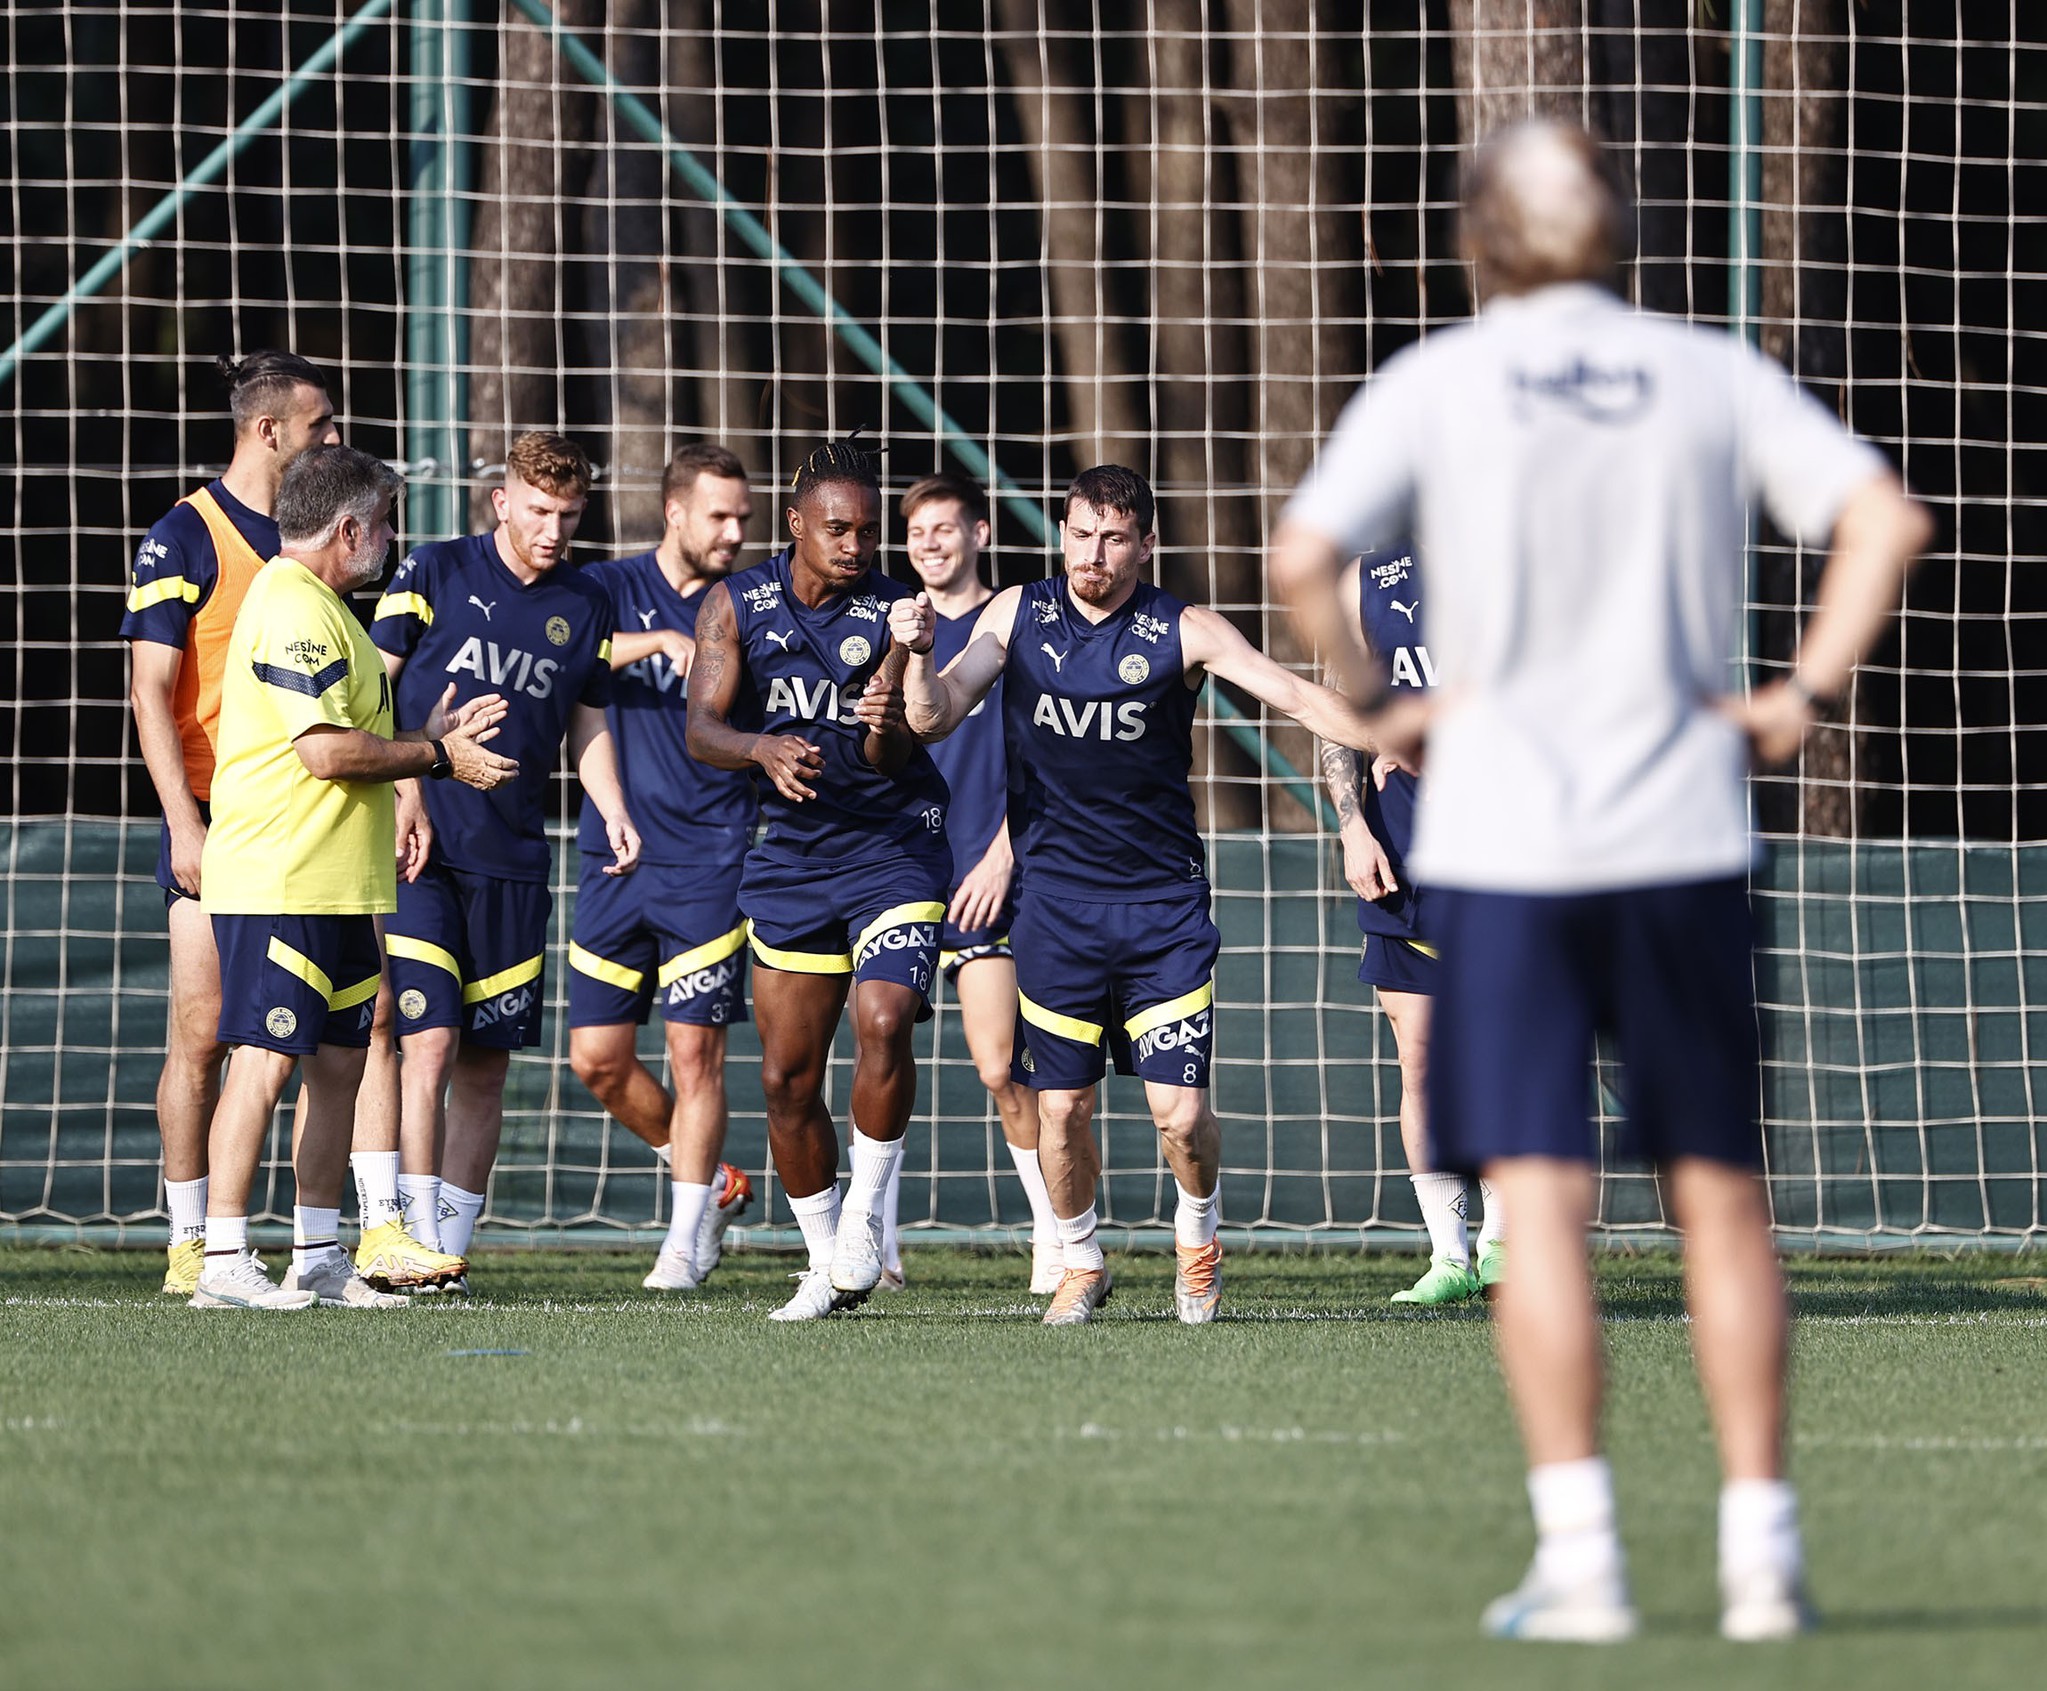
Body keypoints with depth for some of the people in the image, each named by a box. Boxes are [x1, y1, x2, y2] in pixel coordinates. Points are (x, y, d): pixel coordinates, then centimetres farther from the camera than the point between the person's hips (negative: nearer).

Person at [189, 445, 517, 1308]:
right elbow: (326, 751, -21)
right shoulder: (292, 608, -15)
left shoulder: (323, 607, 20)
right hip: (277, 880, -11)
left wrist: (429, 738, 14)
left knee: (339, 1061, 10)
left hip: (337, 882, 11)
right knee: (265, 1061, -10)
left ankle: (317, 1259, 15)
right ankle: (224, 1261, -10)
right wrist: (437, 756, -11)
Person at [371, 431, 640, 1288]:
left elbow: (588, 726, 19)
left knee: (486, 1063, 5)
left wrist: (613, 810, 1)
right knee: (428, 1042, -13)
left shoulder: (586, 606, 11)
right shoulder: (435, 572, -1)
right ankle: (416, 1243, -12)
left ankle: (453, 1247, 13)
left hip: (512, 863, 4)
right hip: (418, 851, -4)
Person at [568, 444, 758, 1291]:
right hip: (615, 861, 2)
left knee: (695, 1049, -7)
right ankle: (710, 1180, 23)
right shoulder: (610, 589, 4)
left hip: (709, 863, -2)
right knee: (597, 1057, 3)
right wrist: (657, 641, -26)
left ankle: (688, 1235, 2)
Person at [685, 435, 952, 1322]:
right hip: (791, 856, 2)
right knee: (787, 1075, 2)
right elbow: (701, 729, -10)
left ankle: (864, 1215, -4)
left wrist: (884, 731, -35)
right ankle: (826, 1265, 17)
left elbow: (892, 761, -11)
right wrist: (764, 749, -30)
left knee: (883, 1024, -23)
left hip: (892, 845, -2)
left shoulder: (893, 612, -5)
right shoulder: (736, 605, -1)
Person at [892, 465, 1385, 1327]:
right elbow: (934, 717, -4)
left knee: (1180, 1111, -9)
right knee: (1062, 1104, 2)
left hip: (1163, 900, -1)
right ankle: (1080, 1264, 27)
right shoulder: (1017, 616, 0)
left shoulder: (1184, 632, -6)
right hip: (1054, 899, 2)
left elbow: (1295, 695, -11)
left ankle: (1197, 1230, 23)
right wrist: (919, 655, -25)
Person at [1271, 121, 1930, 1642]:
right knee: (1721, 1196, 7)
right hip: (1684, 833, 2)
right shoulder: (1714, 377, 5)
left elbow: (1303, 558, -12)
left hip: (1502, 834, -2)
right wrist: (1806, 692, 0)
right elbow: (1887, 519, -4)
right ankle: (1762, 1545, 5)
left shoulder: (1435, 383, 0)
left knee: (1542, 1201, -3)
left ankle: (1579, 1551, -9)